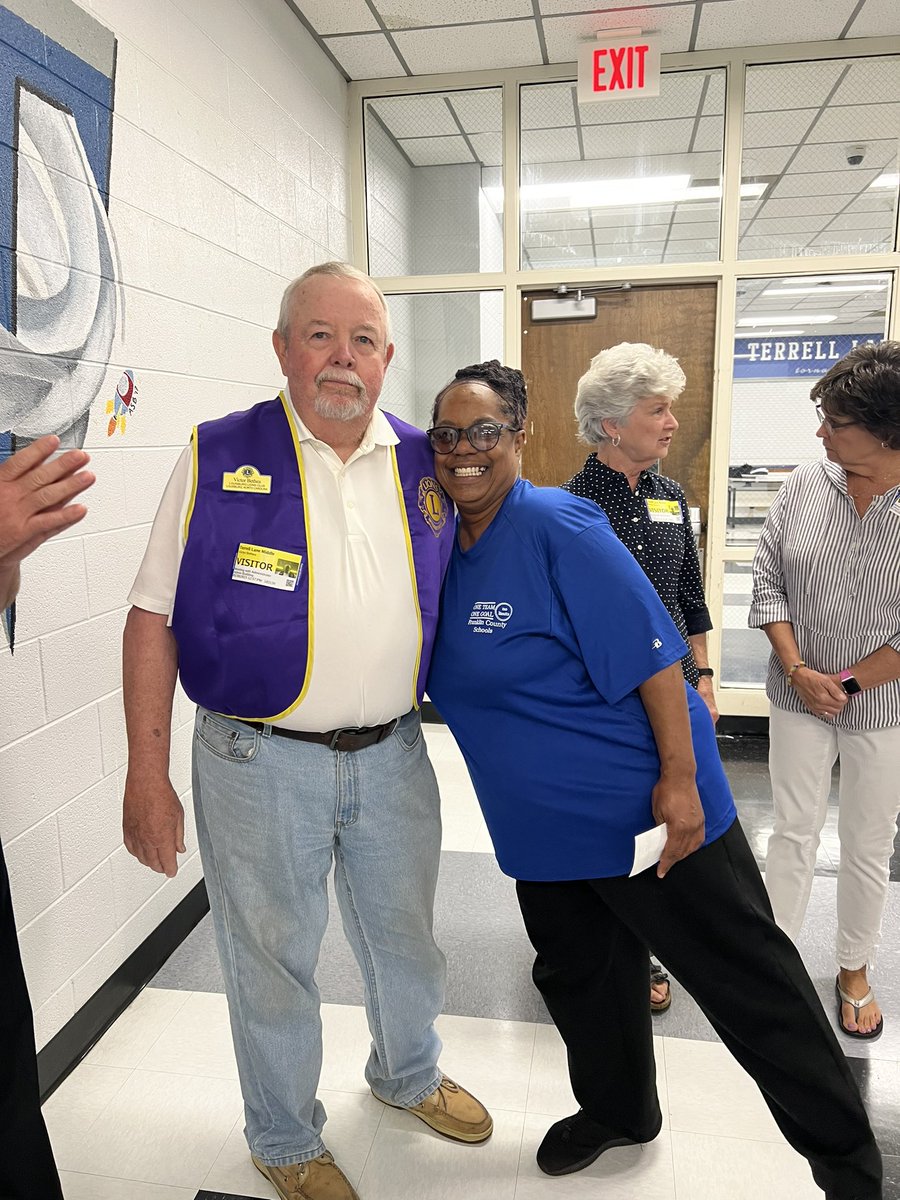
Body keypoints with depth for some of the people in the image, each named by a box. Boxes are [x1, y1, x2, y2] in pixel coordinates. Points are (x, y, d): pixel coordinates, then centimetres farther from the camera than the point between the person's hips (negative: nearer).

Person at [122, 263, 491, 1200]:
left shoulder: (424, 464, 2)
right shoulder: (218, 457, -8)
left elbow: (451, 602, 17)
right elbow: (153, 618, -8)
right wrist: (147, 774, -10)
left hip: (393, 755, 4)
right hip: (260, 761, -3)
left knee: (404, 936, 23)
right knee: (273, 958, 15)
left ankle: (408, 1072, 53)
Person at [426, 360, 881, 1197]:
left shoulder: (555, 527, -19)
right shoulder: (443, 548, 3)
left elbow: (650, 653, -21)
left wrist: (680, 778, -22)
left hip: (646, 803, -7)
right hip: (544, 816, 7)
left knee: (748, 980, 7)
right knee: (579, 975, 24)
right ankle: (617, 1111, 50)